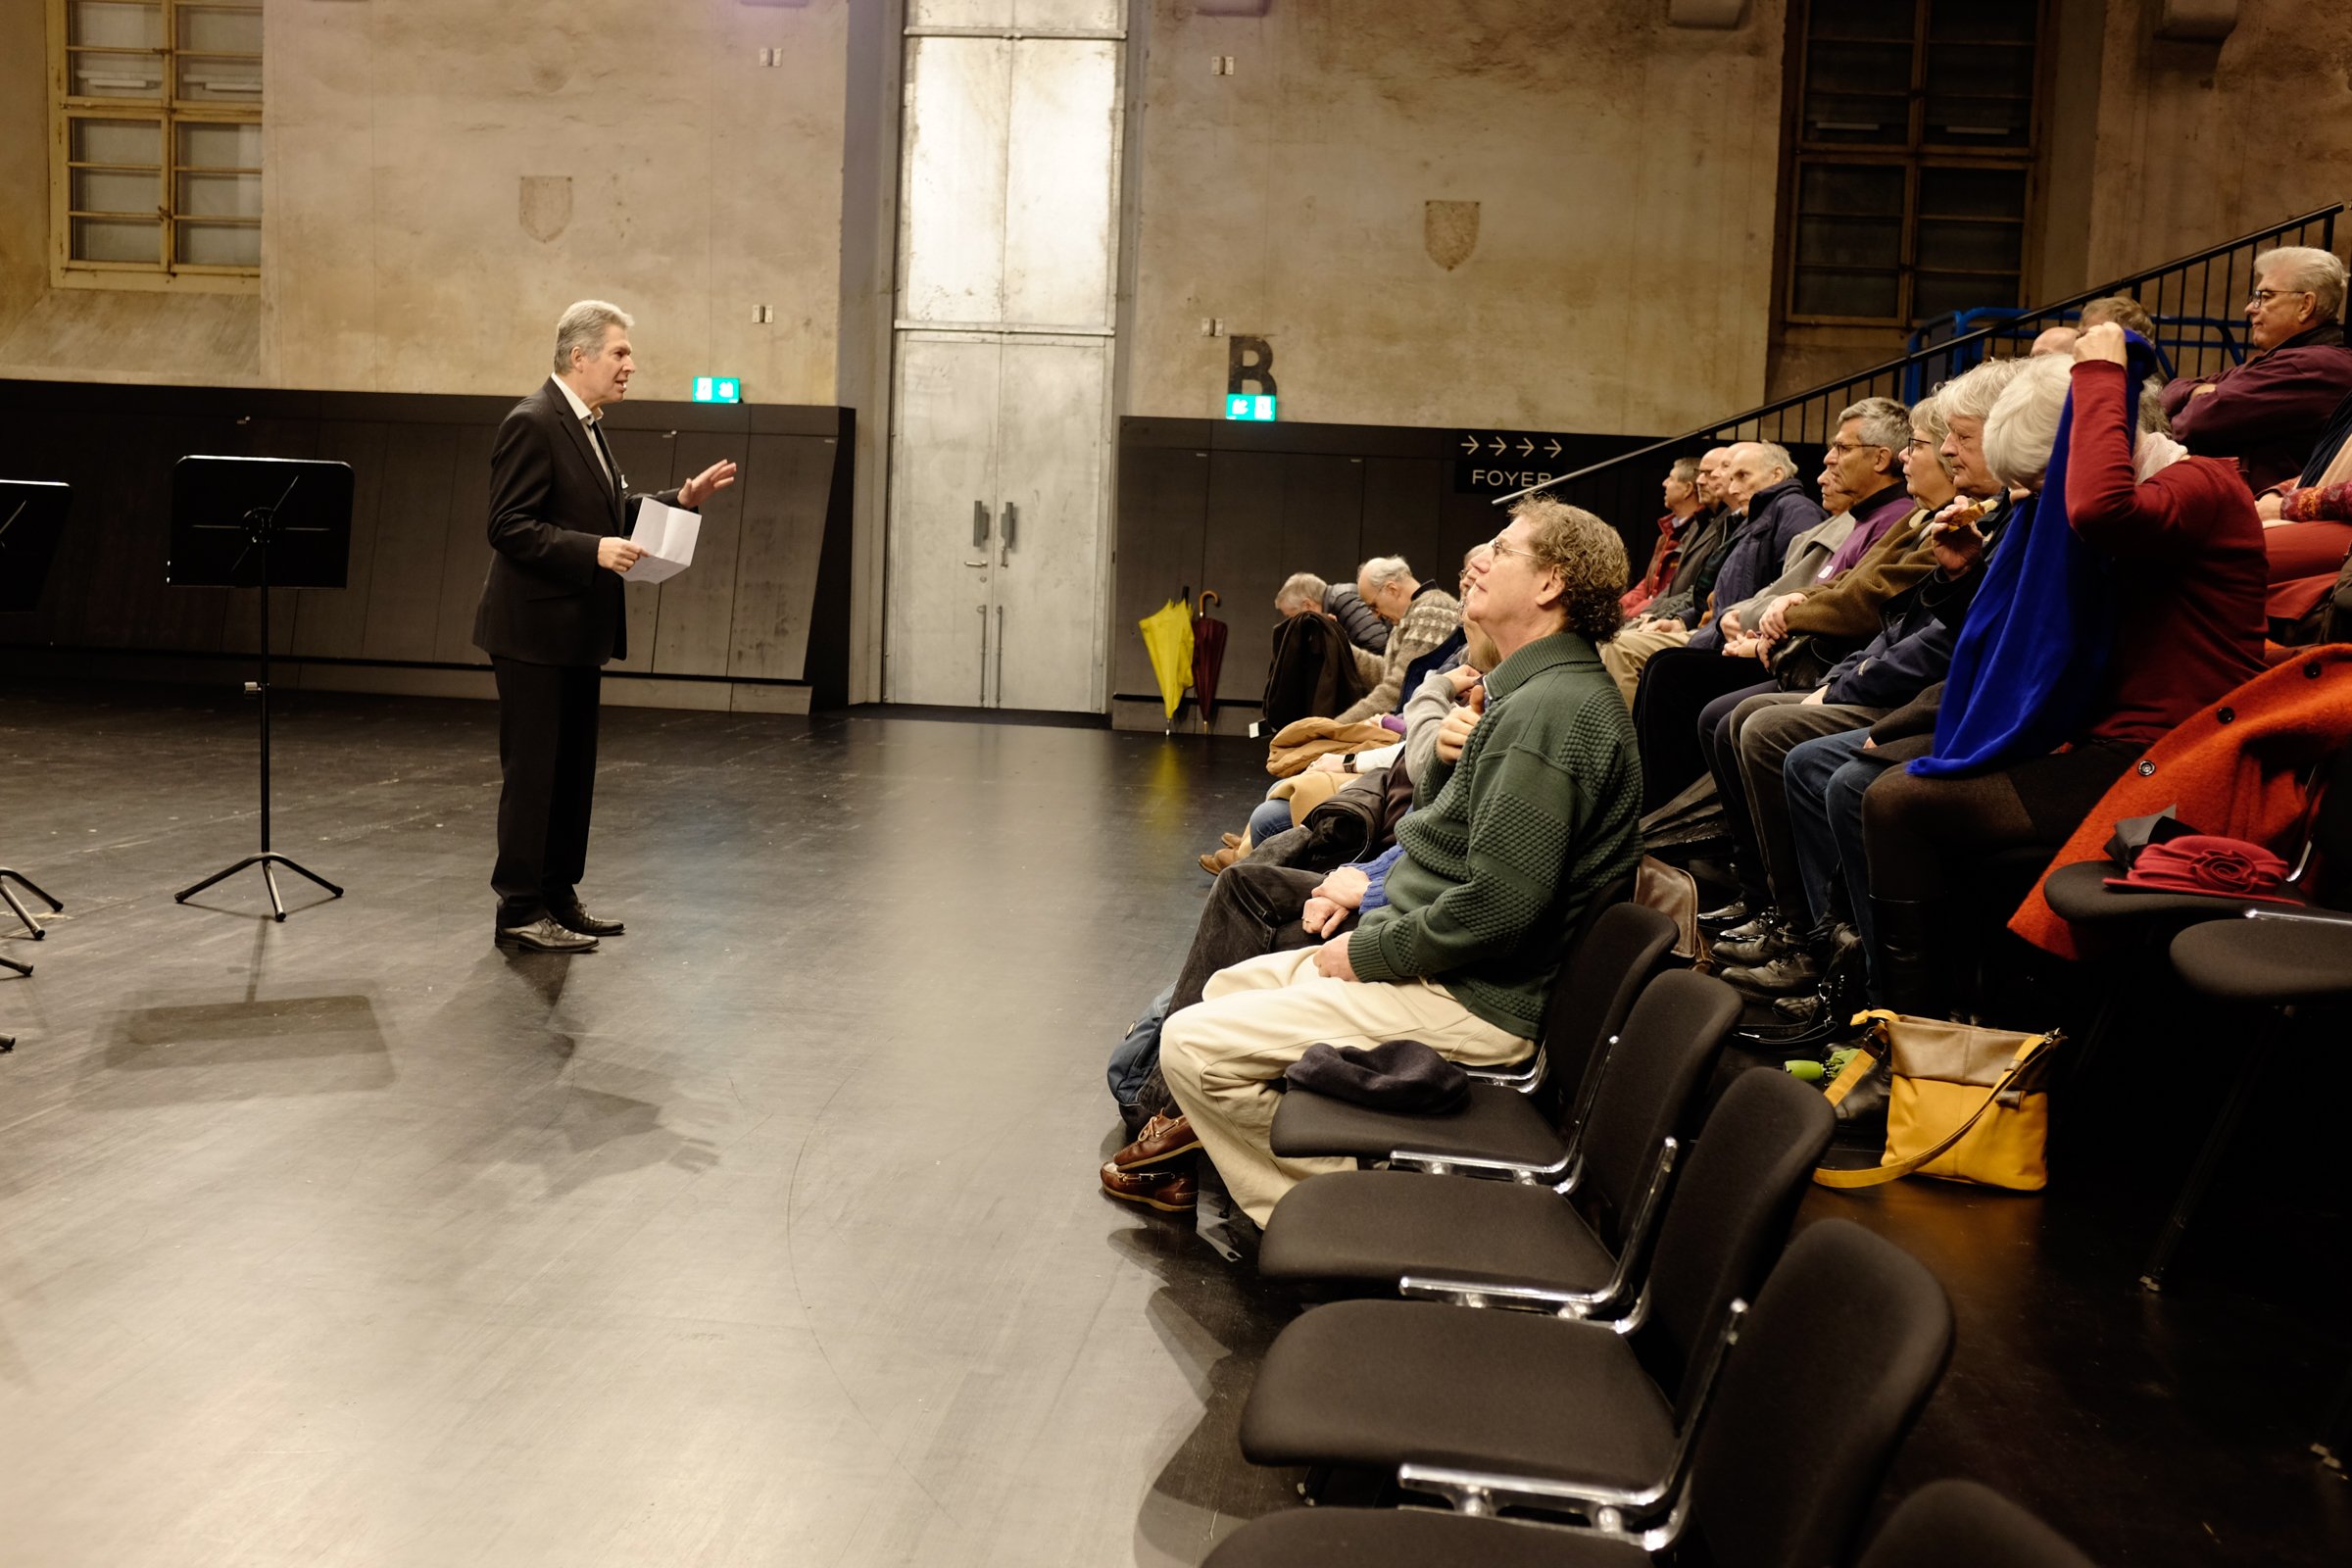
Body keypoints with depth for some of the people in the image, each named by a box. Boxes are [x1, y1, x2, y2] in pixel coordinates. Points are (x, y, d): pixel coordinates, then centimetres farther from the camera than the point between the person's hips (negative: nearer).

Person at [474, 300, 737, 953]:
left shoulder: (586, 426, 14)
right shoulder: (532, 423, -15)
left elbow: (610, 510, 19)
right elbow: (509, 527, -20)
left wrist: (681, 499, 7)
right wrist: (594, 550, -27)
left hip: (577, 630, 10)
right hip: (535, 630, -10)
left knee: (572, 770, 14)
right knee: (532, 772, -3)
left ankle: (557, 896, 24)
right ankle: (520, 911, 5)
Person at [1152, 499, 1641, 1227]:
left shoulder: (1553, 708, -21)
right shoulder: (1531, 694, 13)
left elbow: (1500, 904, -27)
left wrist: (1368, 953, -16)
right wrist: (1443, 760, 2)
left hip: (1474, 999, -11)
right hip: (1435, 965, 11)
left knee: (1194, 1044, -14)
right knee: (1226, 988, 19)